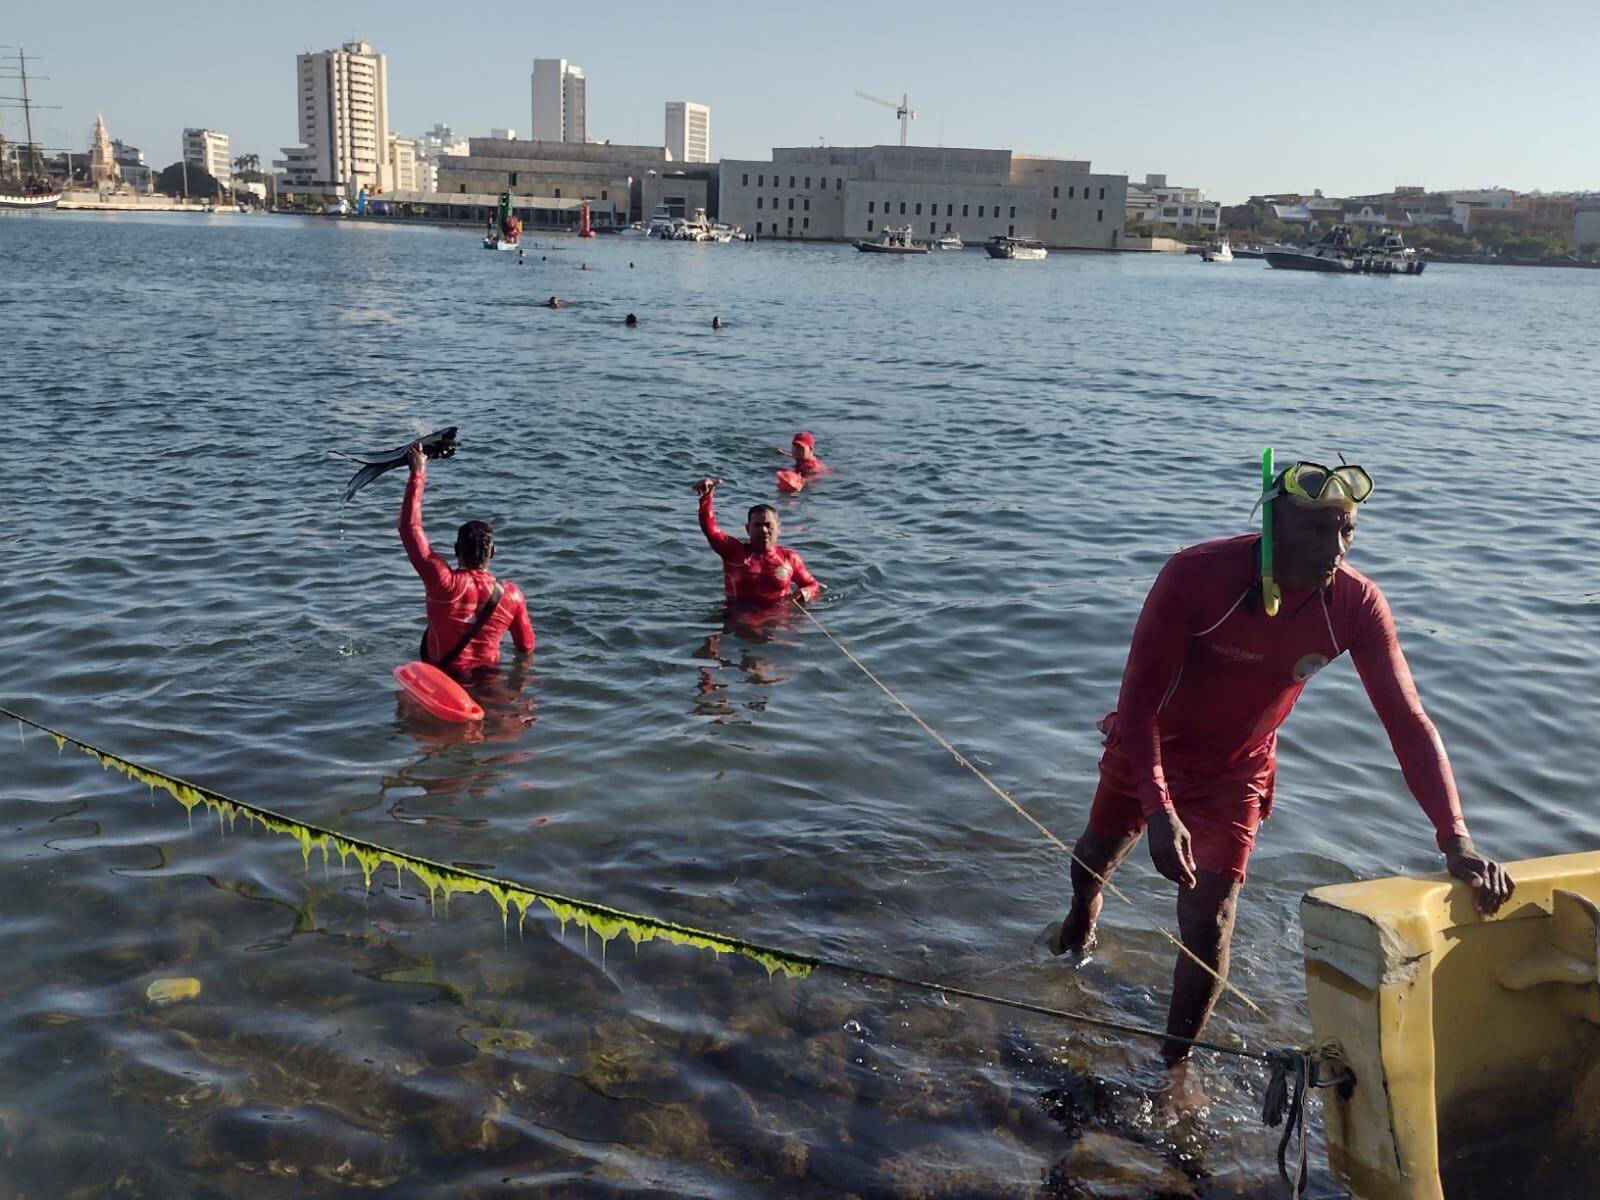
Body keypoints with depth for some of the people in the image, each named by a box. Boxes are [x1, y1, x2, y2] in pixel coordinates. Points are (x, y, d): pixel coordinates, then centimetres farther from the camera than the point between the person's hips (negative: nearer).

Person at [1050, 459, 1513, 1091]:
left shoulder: (1357, 606, -24)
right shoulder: (1196, 575, -34)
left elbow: (1408, 721, -23)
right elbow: (1138, 697, -32)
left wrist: (1456, 840, -34)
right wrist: (1160, 810, -43)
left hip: (1234, 772, 1)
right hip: (1147, 748, -1)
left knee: (1208, 925, -7)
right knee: (1093, 861, 22)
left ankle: (1174, 1063, 19)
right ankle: (1081, 920, 62)